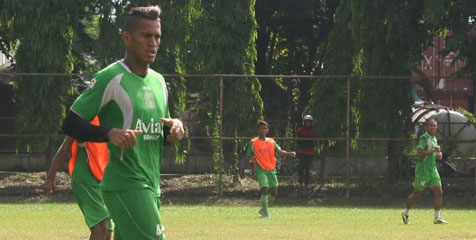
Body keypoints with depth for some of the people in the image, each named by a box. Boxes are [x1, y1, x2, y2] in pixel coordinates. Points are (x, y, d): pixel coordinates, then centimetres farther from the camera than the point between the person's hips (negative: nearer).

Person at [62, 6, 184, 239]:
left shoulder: (158, 81, 16)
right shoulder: (110, 78, -9)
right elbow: (70, 124, -9)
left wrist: (174, 128, 3)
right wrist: (110, 132, -25)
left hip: (151, 186, 8)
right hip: (124, 184, -8)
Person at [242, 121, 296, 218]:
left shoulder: (271, 142, 10)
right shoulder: (253, 143, 1)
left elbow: (279, 151, 0)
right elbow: (248, 157, 5)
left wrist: (289, 154, -18)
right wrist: (243, 169, 5)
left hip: (272, 170, 4)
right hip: (261, 170, -4)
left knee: (274, 193, 5)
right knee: (265, 189, -20)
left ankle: (263, 209, 25)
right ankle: (265, 213, -12)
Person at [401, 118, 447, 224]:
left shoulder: (434, 139, 17)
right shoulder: (424, 138, -11)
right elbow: (419, 153, -23)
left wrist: (438, 155, 10)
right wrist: (433, 150, -25)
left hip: (433, 170, 8)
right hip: (422, 171, -8)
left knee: (439, 192, -4)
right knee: (416, 194, 2)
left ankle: (437, 217, -3)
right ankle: (405, 213, 21)